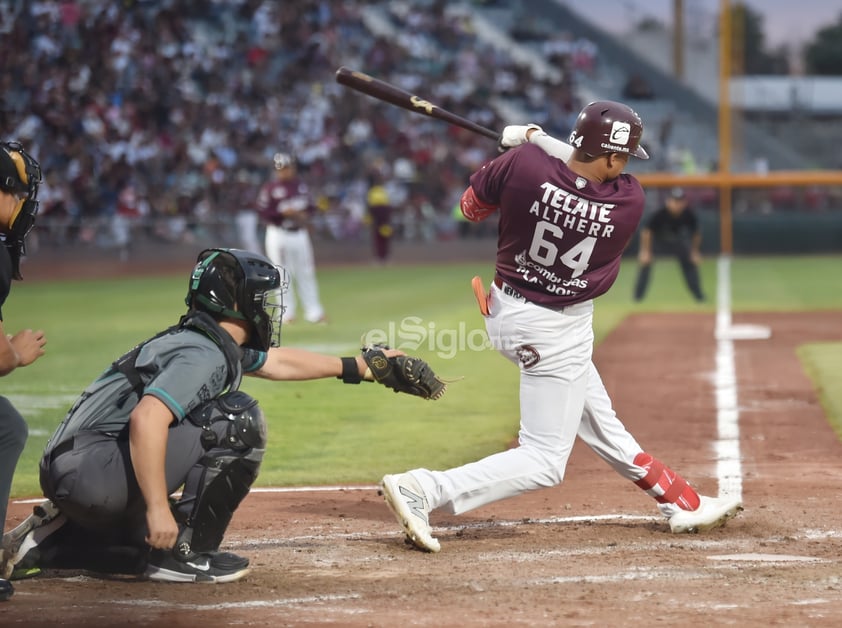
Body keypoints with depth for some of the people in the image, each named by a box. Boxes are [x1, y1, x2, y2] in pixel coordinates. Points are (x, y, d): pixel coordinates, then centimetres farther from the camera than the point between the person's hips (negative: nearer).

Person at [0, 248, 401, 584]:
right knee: (239, 420, -11)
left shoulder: (217, 343, 17)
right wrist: (157, 507, -27)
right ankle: (184, 554, -8)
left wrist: (357, 366, 39)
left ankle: (49, 541, 19)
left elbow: (279, 362, 33)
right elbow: (146, 419, -28)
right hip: (93, 473, -10)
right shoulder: (205, 356, -14)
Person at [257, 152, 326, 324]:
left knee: (306, 272, 7)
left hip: (300, 233, 5)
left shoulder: (301, 185, 9)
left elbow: (309, 205, 18)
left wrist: (305, 214, -3)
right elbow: (263, 212, -10)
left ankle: (313, 312, 12)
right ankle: (287, 313, 5)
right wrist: (283, 213, -21)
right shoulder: (269, 188, -7)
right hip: (279, 234, -5)